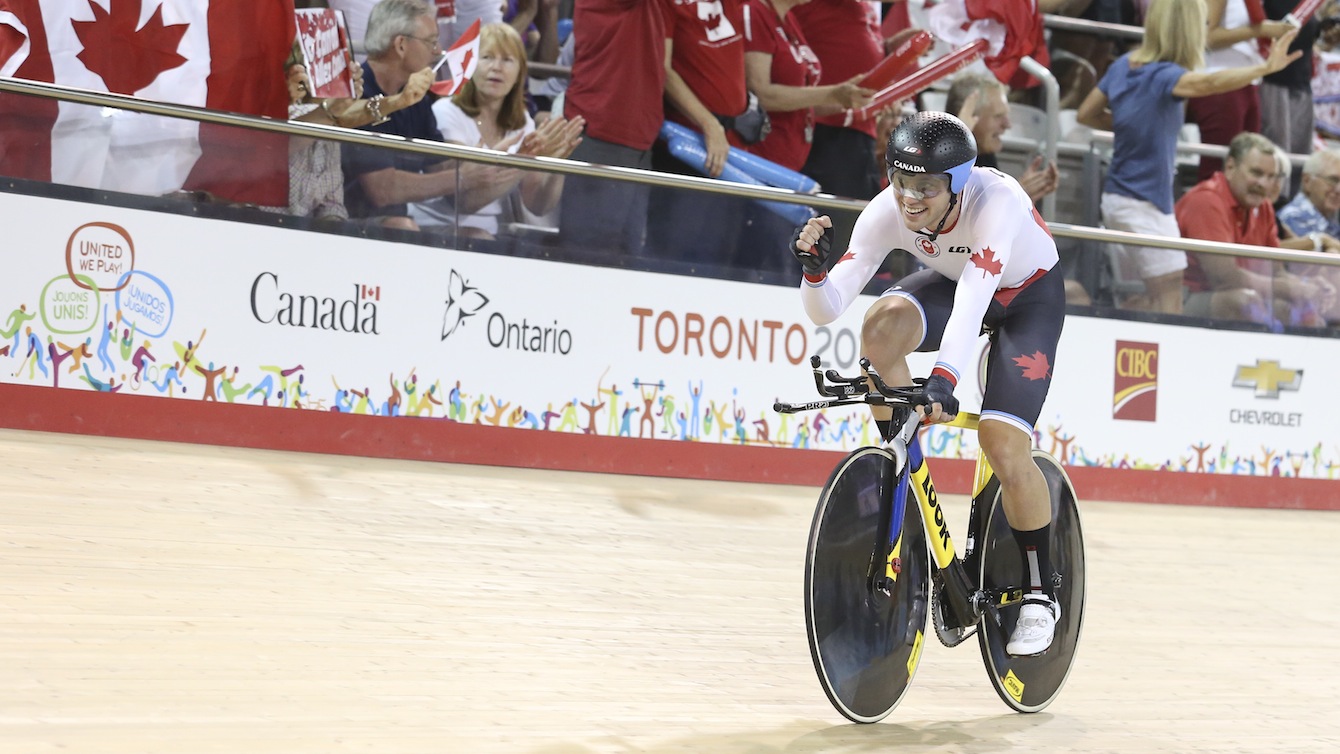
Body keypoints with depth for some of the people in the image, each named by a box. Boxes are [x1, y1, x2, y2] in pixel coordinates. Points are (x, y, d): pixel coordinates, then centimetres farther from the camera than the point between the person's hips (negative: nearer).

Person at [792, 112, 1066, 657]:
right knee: (882, 327, -30)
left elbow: (972, 303, -52)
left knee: (1003, 447, -19)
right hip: (953, 282, 4)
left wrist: (943, 379, -66)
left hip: (1030, 298, -4)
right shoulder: (887, 213, -26)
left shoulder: (996, 201, -39)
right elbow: (826, 310, -28)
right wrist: (814, 267, -49)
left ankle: (1041, 592, 2)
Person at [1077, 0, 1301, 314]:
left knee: (1133, 301, 16)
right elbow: (1210, 82, -39)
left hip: (1117, 200, 9)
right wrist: (1265, 68, -46)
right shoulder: (1162, 76, -19)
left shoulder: (1123, 65, 5)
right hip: (1144, 204, -9)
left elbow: (1087, 114, 16)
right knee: (1170, 301, -8)